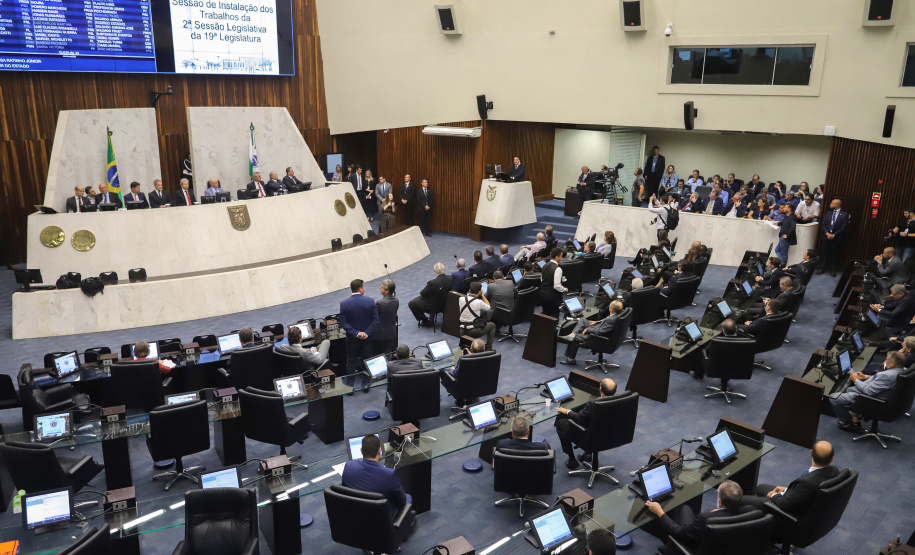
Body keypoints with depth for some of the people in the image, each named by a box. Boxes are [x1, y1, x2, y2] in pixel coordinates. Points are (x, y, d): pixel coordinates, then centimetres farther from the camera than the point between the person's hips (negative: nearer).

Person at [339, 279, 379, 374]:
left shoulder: (344, 303, -13)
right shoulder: (370, 301, -13)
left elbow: (343, 323, -14)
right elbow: (375, 320, -14)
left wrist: (356, 333, -14)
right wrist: (367, 333, -14)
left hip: (352, 338, -1)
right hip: (367, 338, 1)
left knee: (351, 362, 13)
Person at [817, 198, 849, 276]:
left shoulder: (844, 214, -4)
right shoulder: (828, 213, 10)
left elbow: (844, 227, -9)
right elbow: (823, 224, 6)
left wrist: (834, 235, -14)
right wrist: (827, 233, -10)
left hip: (836, 237, -3)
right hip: (826, 236, 3)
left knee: (834, 254, 4)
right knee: (824, 252, 5)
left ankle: (833, 270, 14)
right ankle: (822, 268, 15)